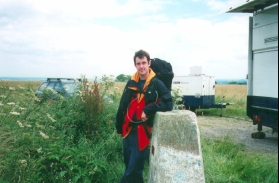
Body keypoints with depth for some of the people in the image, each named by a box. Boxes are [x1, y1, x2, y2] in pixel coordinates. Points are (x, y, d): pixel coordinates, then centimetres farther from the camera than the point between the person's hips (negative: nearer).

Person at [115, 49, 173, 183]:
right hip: (129, 130, 6)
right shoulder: (131, 83, 7)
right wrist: (119, 127, 15)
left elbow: (168, 104, -17)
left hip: (142, 132, -6)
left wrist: (148, 110, -23)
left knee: (134, 170, -1)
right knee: (129, 166, 18)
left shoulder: (157, 84, -9)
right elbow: (123, 106, 13)